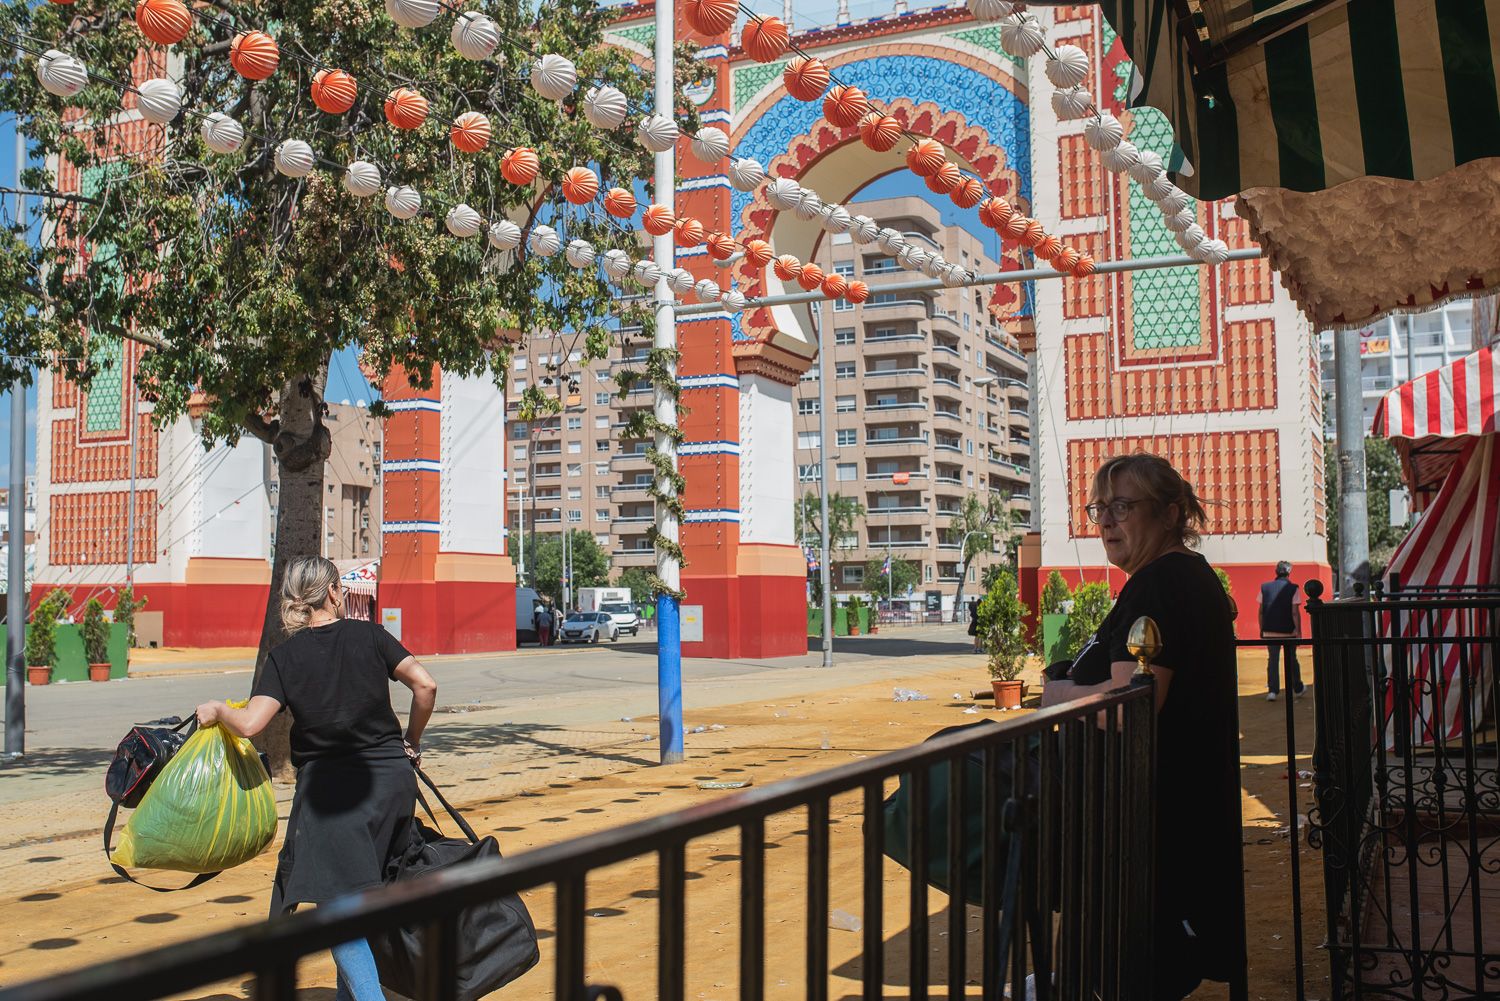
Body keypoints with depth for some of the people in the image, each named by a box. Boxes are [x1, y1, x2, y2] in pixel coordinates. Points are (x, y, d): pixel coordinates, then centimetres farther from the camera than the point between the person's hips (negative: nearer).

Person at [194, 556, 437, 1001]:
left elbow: (250, 724, -11)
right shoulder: (368, 635, 3)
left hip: (328, 785, -3)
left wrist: (217, 710, 11)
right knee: (369, 892, 17)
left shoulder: (284, 656, 0)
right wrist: (411, 743, 10)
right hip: (392, 778, 3)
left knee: (339, 905, -5)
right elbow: (425, 685, -5)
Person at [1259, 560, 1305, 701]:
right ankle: (1297, 688, 27)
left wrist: (1262, 629, 12)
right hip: (1288, 631, -1)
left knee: (1272, 660, 4)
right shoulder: (1293, 588, -8)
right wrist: (1298, 631, -6)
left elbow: (1261, 611, 3)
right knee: (1291, 660, 13)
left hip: (1270, 631, 2)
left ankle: (1272, 690, -4)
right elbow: (1295, 612, -11)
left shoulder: (1265, 587, 1)